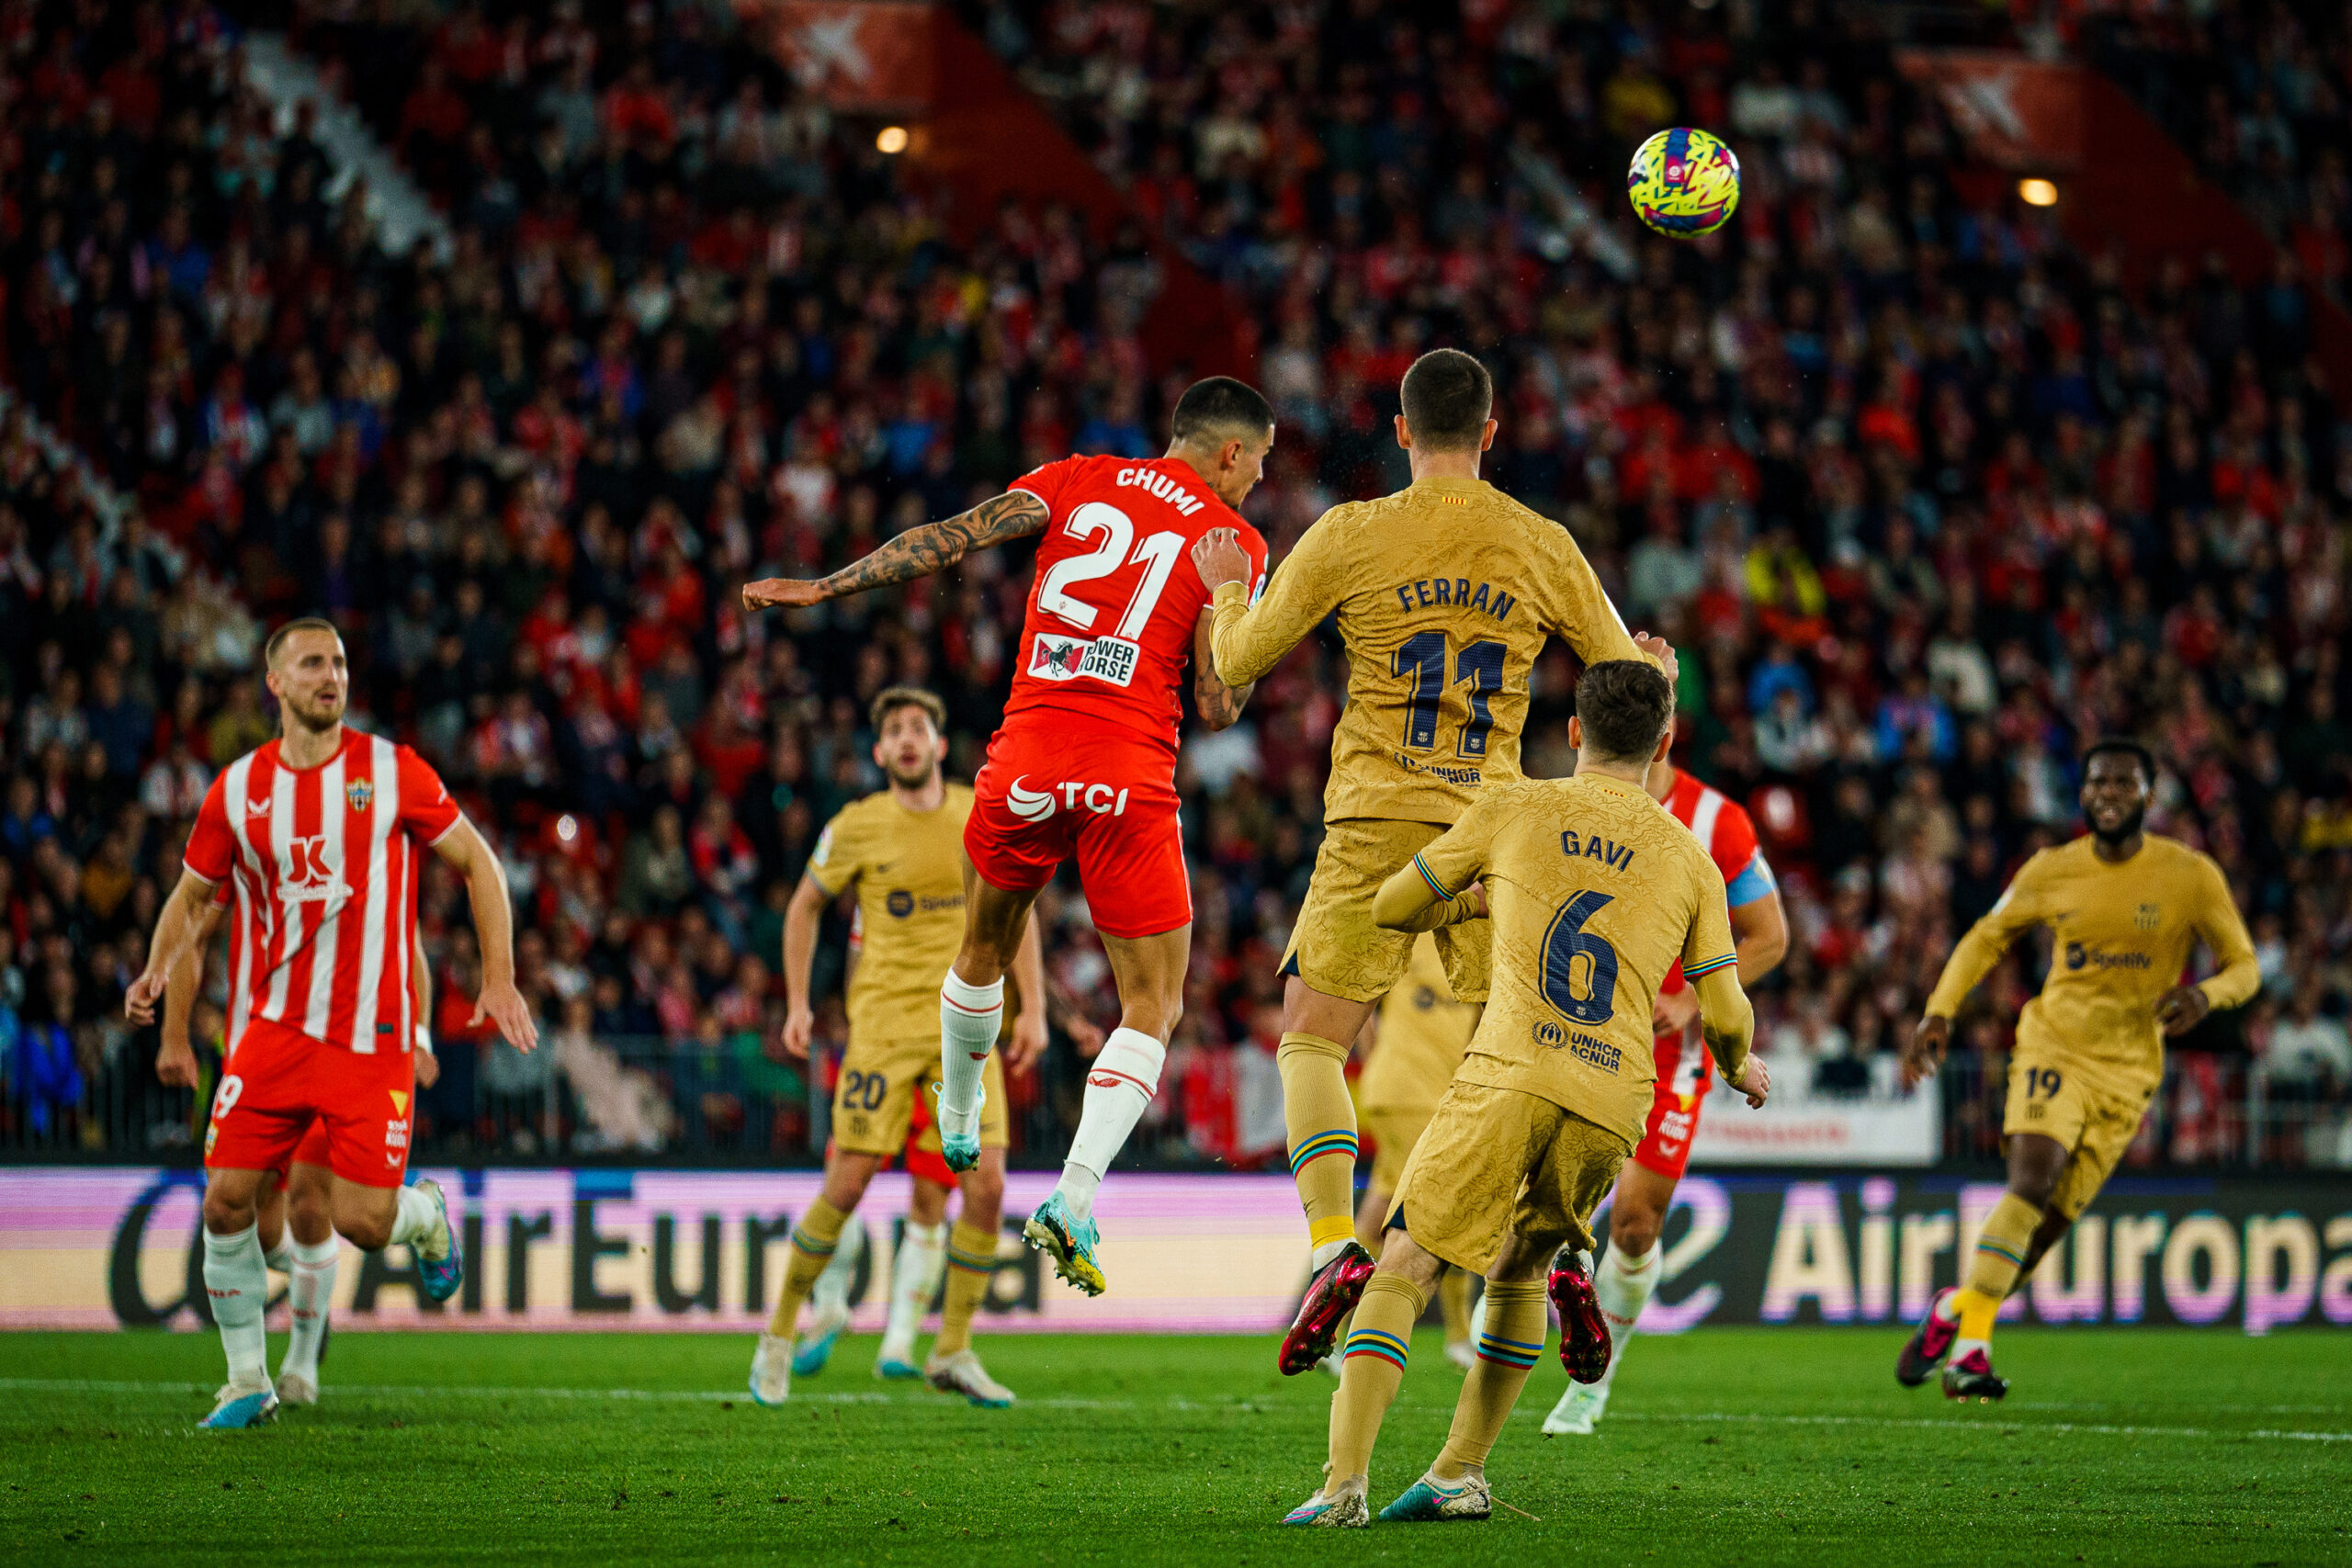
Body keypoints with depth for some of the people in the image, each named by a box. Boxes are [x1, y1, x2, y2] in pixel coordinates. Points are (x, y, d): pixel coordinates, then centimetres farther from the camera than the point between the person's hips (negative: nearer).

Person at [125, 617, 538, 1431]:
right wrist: (157, 970, -5)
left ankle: (425, 1213, 28)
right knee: (226, 1203, -5)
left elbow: (477, 861, 5)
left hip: (372, 1039, -2)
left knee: (362, 1223, -10)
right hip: (273, 1027, 2)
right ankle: (248, 1381, 12)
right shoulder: (237, 788, 3)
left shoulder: (394, 772, -3)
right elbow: (192, 895, 14)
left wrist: (500, 978, -3)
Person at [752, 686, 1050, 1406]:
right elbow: (805, 906, 13)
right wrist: (797, 1004, 6)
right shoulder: (855, 828, -2)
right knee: (848, 1184, -8)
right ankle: (780, 1334, 9)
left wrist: (1033, 1008, 6)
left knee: (986, 1185, -7)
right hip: (884, 1020, -2)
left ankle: (953, 1353, 6)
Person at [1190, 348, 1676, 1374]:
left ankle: (1334, 1246, -16)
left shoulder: (1350, 537, -2)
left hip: (1377, 826, -2)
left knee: (1311, 1040, 3)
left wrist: (1228, 590, 27)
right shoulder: (1542, 548, 5)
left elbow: (1238, 662, 6)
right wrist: (1653, 662, 39)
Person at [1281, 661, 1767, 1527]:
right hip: (1612, 1105, 3)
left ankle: (1345, 1482, -16)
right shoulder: (1689, 861, 17)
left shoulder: (1512, 807, 13)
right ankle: (1461, 1471, 20)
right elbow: (1724, 1013, 15)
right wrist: (1741, 1068, 38)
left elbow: (1391, 908, 20)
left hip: (1510, 1075, -3)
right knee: (1519, 1266, 25)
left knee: (1403, 1268, -1)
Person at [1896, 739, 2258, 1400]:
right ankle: (1969, 1344, -23)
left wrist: (2205, 994, -23)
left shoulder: (2191, 876, -5)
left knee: (2050, 1222, -2)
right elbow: (1985, 939, 13)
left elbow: (2245, 967, 0)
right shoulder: (2050, 873, -1)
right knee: (2031, 1181, -24)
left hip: (2126, 1071, 1)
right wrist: (1938, 1014, -1)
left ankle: (1958, 1307, 23)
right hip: (2052, 1044, -1)